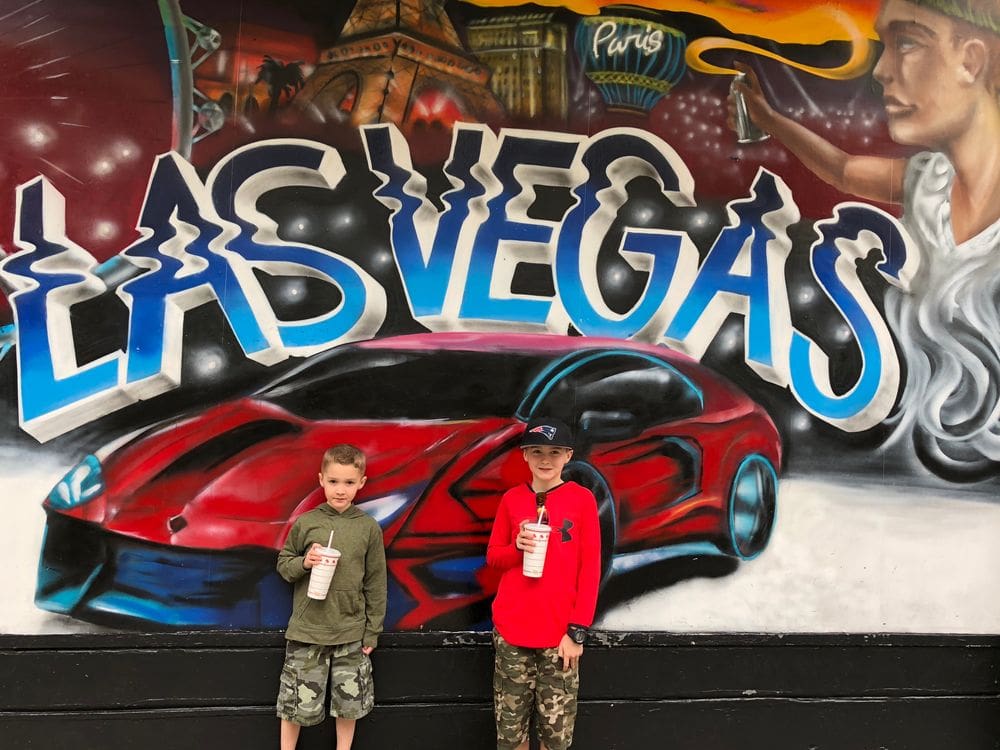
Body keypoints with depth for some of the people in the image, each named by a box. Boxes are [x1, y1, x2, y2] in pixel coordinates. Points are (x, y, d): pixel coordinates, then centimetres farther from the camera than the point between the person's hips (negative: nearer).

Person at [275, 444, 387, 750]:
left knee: (349, 703, 12)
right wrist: (304, 563, -15)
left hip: (351, 632, 1)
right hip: (307, 630, -1)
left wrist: (373, 631, 3)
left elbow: (376, 582, 3)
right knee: (297, 702, 7)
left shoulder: (368, 527, -2)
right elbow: (283, 563, 6)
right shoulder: (305, 523, -4)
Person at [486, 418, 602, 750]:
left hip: (560, 633, -2)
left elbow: (590, 568, -2)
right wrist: (517, 547, -11)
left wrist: (577, 630, -7)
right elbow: (493, 557, 11)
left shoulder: (582, 499, -2)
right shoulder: (511, 499, 5)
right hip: (511, 631, 2)